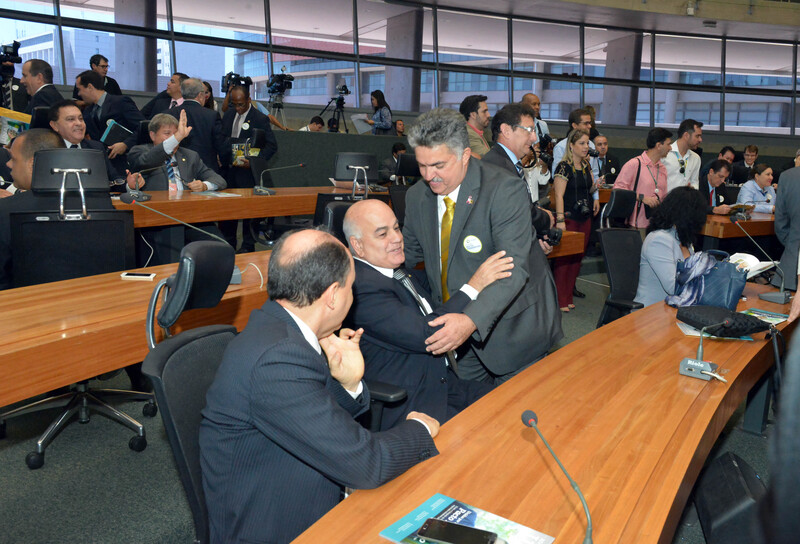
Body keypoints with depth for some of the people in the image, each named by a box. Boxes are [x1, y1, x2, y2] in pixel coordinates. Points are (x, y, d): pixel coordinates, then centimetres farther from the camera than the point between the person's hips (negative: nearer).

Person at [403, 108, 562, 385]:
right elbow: (407, 253, 11)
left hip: (510, 327, -5)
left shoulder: (505, 190, -24)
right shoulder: (417, 196, -4)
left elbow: (514, 269, -31)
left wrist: (472, 320, -44)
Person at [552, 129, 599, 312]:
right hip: (569, 218, -7)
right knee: (564, 257, -4)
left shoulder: (586, 166, 13)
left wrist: (595, 186, 1)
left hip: (585, 218, 7)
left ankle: (568, 296, 19)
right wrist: (560, 220, -23)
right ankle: (560, 300, 3)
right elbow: (558, 195, -15)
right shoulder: (564, 167, -10)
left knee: (578, 257, 9)